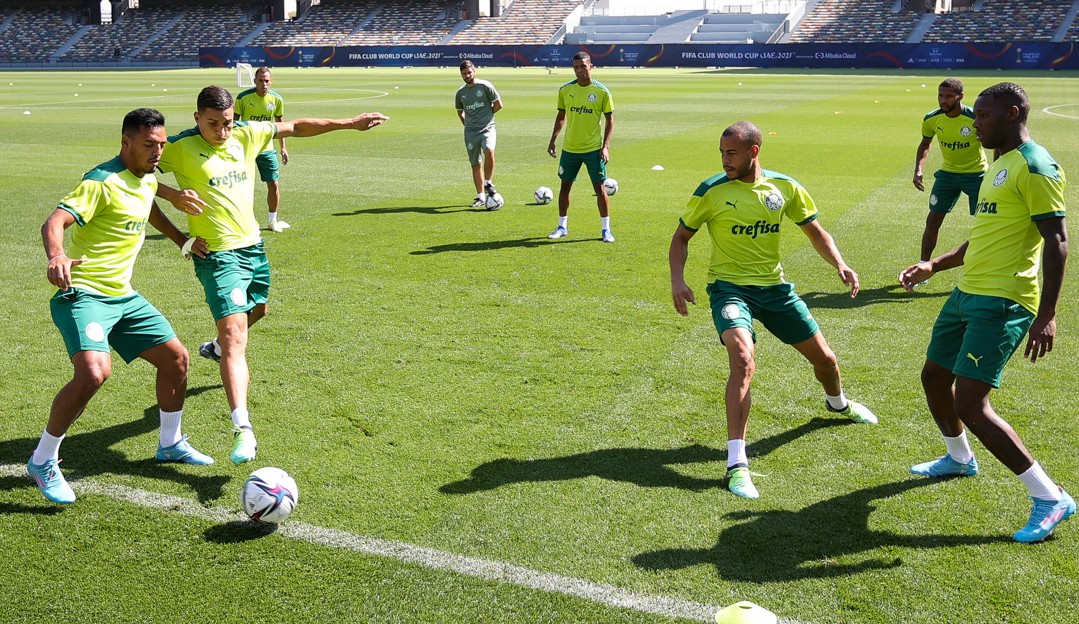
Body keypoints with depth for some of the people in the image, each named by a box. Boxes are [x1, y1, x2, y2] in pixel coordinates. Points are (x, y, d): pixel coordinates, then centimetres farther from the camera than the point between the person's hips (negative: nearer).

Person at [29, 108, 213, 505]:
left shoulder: (148, 180, 10)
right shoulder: (103, 182, -17)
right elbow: (54, 222, -30)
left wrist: (180, 239, 31)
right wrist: (56, 257, -50)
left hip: (123, 296, 9)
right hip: (83, 295, -9)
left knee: (176, 358, 10)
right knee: (94, 372, -28)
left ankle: (170, 444, 31)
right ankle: (43, 461, -9)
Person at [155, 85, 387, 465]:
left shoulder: (247, 135, 2)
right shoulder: (180, 148, -11)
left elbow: (295, 128, 11)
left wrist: (349, 123, 10)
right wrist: (173, 195, -22)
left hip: (253, 245, 7)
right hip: (219, 254, -7)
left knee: (256, 310, 30)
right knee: (235, 336, -19)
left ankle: (217, 347, 62)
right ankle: (242, 427, -25)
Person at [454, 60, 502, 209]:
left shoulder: (485, 86, -4)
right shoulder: (460, 93, 8)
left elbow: (498, 104, 1)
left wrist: (486, 115, 6)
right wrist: (467, 123, 13)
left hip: (487, 128, -4)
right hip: (470, 131, 4)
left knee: (489, 151, -32)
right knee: (476, 165, 6)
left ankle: (488, 183, -12)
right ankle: (480, 197, 16)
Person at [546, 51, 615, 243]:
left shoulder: (602, 91, -7)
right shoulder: (565, 90, 1)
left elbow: (609, 119, -2)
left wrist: (605, 146, -10)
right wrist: (553, 140, 6)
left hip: (593, 148, -3)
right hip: (569, 148, 3)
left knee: (600, 187, -3)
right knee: (565, 185, 9)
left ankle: (606, 229, 6)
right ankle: (562, 227, 22)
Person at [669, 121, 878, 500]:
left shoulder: (784, 187, -2)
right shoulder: (711, 192, -10)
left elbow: (814, 230, 10)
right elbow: (682, 236, 1)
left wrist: (840, 265, -5)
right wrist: (677, 280, -15)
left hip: (774, 287, 4)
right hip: (729, 287, -4)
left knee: (824, 358, 14)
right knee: (744, 360, -31)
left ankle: (837, 402, 53)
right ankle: (736, 464, -29)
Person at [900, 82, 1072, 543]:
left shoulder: (1034, 166, -14)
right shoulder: (999, 165, 17)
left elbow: (1056, 239, -20)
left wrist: (1046, 314, -25)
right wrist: (933, 267, 24)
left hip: (1002, 302, -10)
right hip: (968, 293, 10)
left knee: (970, 405, -15)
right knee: (934, 376, 21)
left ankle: (1050, 498, -3)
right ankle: (959, 459, 46)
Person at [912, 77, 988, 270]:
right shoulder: (931, 120, -13)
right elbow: (925, 144, 7)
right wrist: (918, 170, -7)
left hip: (976, 173, -3)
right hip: (947, 173, 3)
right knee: (932, 220, 0)